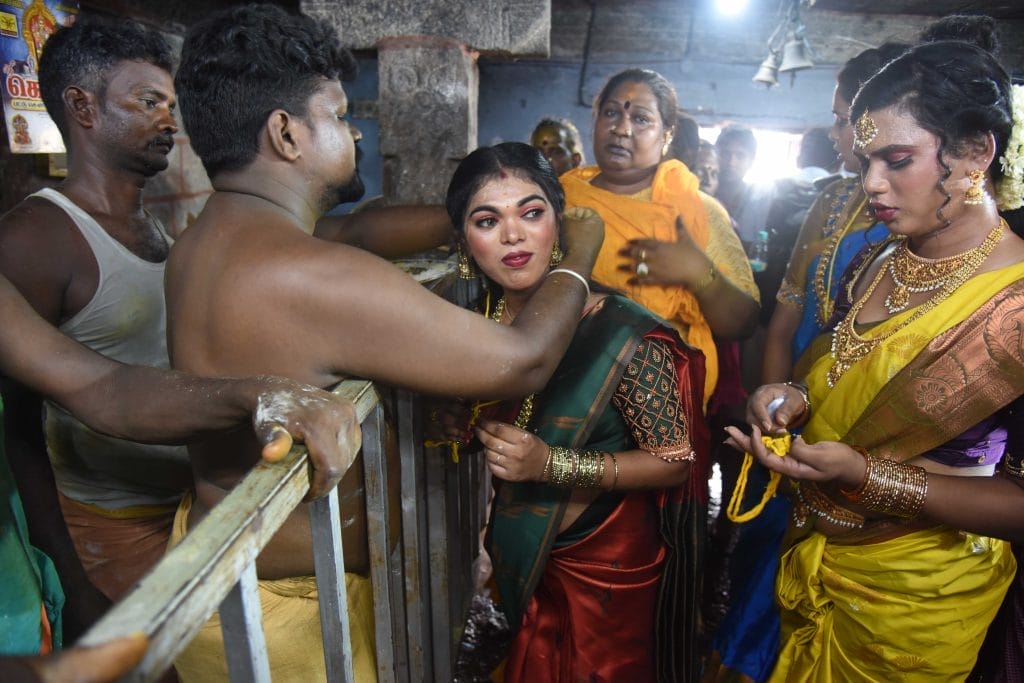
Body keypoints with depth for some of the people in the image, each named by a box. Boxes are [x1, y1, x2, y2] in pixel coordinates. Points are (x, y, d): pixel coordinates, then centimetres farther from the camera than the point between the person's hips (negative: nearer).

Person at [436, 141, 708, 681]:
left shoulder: (620, 333, -27)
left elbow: (677, 461, -21)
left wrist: (552, 464, -31)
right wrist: (458, 424, -15)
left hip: (605, 566, -5)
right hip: (519, 556, 5)